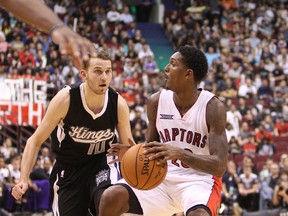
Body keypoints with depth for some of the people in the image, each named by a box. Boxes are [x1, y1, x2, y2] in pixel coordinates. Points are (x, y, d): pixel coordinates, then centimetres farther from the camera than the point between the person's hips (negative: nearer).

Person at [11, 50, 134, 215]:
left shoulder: (118, 104, -16)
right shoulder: (66, 99, -22)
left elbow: (127, 147, -1)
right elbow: (36, 141, -14)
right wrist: (24, 179, -25)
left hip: (101, 163, 0)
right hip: (68, 169, 0)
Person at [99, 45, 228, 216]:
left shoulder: (213, 107, -16)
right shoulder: (157, 101, -2)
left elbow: (220, 166, -21)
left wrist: (180, 153, -36)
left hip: (200, 180, -5)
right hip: (164, 176, 5)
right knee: (111, 198, -16)